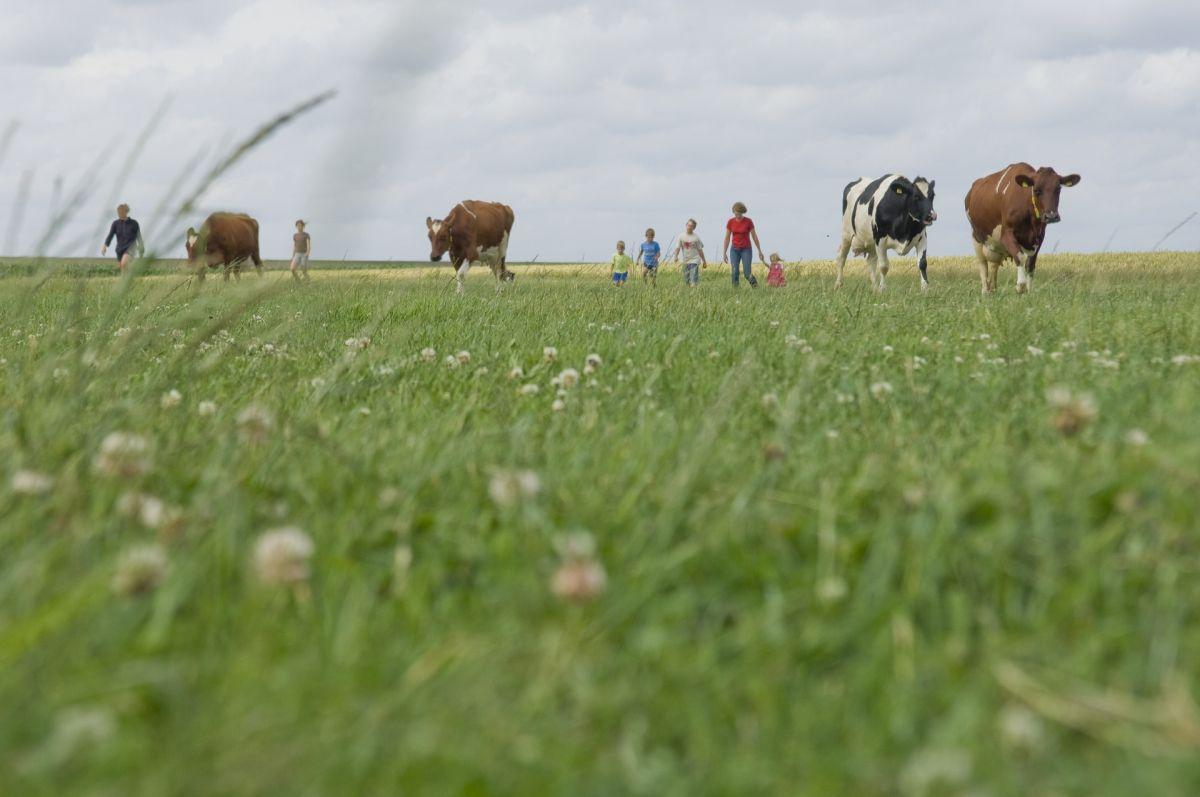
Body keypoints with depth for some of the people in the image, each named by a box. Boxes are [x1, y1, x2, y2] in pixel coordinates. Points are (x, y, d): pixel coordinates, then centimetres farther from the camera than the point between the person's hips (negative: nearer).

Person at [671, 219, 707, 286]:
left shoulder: (696, 237, -1)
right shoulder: (682, 236, 2)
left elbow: (700, 250, 4)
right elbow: (678, 248, -1)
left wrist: (704, 261, 7)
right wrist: (676, 256, -20)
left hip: (694, 261, -3)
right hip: (685, 261, 3)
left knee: (694, 280, -15)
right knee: (686, 281, 7)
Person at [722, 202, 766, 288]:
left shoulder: (748, 221, -8)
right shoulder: (730, 222, -2)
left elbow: (754, 236, -3)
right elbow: (727, 238, 3)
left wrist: (760, 251, -1)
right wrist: (724, 253, 1)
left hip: (746, 250, -2)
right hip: (734, 250, 2)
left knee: (748, 274, -10)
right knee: (735, 273, -10)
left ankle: (756, 288, 16)